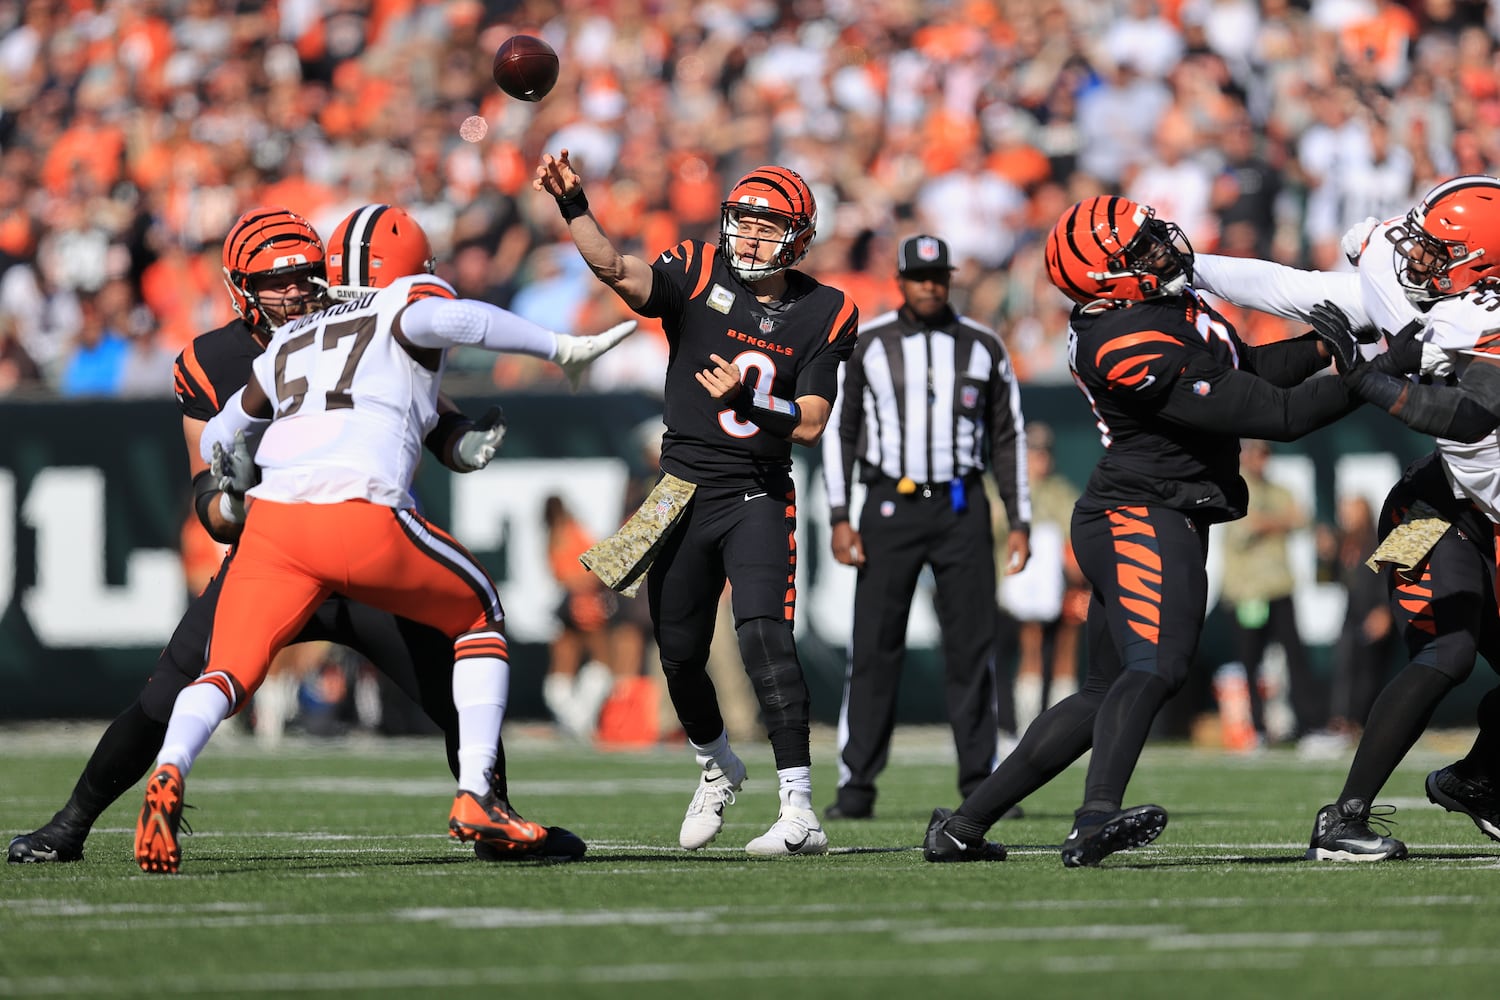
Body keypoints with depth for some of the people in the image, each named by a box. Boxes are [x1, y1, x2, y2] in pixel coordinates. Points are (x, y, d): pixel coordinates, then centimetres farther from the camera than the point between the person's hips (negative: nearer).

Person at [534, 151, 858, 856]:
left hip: (758, 498, -2)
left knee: (764, 639, -21)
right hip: (683, 496, 2)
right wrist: (573, 208, -40)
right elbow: (619, 272, -25)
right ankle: (718, 768, 41)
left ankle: (800, 813, -23)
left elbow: (810, 426, -6)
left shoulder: (823, 315, -3)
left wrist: (747, 402, -21)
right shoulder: (697, 275, -5)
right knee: (680, 658, 11)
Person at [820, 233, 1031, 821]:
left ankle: (979, 784, 5)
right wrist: (839, 519, -4)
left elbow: (1008, 437, 10)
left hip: (962, 508, 1)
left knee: (972, 645, -1)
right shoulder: (867, 345, 2)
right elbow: (840, 431, 4)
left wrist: (1019, 523, 4)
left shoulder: (982, 348, 6)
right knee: (874, 646, -4)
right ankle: (856, 786, -2)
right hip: (890, 507, -1)